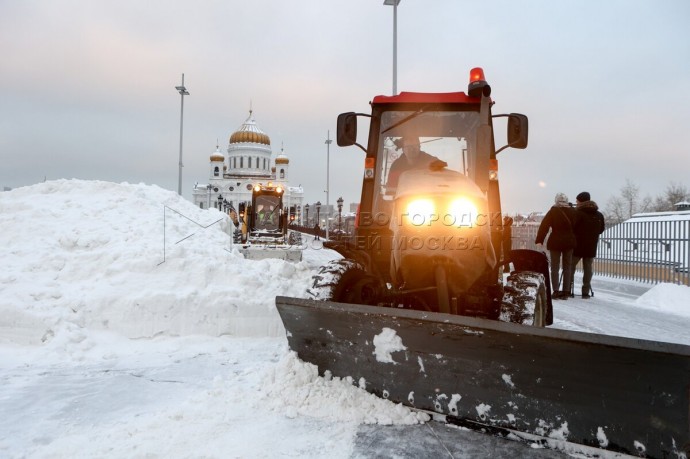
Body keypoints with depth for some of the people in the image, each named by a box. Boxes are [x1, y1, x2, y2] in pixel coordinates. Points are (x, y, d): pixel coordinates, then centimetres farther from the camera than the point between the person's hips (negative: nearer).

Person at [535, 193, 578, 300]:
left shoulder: (553, 211, -6)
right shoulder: (573, 211, 1)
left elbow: (544, 226, -11)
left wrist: (539, 241, -11)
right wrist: (574, 240, 14)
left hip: (555, 242, -2)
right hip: (569, 242, 2)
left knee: (555, 268, 4)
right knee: (567, 268, 10)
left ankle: (556, 291, -4)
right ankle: (566, 292, 9)